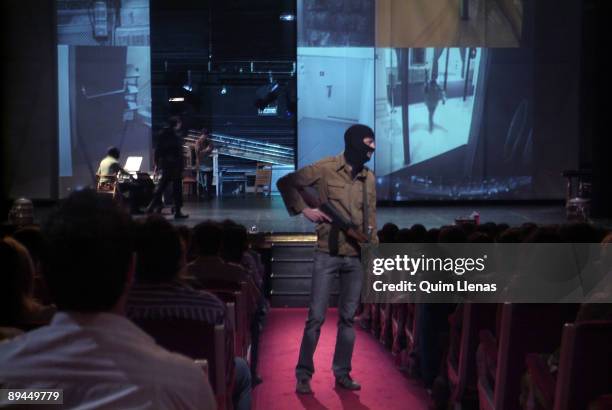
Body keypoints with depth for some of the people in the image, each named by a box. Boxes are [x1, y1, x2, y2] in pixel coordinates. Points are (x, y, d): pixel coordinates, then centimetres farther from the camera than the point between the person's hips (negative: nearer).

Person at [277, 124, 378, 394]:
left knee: (348, 317, 9)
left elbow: (370, 220, 15)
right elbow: (285, 183, -1)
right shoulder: (325, 168, -6)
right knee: (316, 316, -2)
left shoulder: (369, 178, 10)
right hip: (327, 253, -5)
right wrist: (303, 209, -9)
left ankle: (342, 373, 19)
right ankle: (303, 374, 9)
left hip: (356, 256, 5)